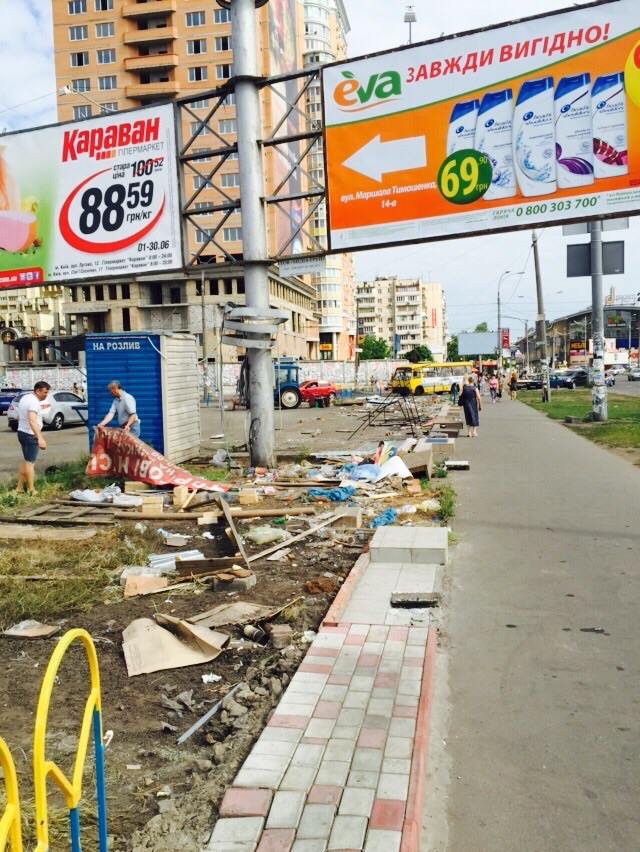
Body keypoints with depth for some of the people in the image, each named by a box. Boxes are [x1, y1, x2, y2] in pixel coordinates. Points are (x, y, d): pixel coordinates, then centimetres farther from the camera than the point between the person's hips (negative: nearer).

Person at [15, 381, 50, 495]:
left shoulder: (25, 398, 10)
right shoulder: (34, 402, -22)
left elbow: (19, 417, 21)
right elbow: (32, 421, -37)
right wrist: (40, 438, -46)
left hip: (22, 432, 10)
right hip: (30, 435, -10)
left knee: (26, 461, 19)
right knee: (30, 462, -3)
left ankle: (20, 487, 23)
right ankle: (31, 490, 2)